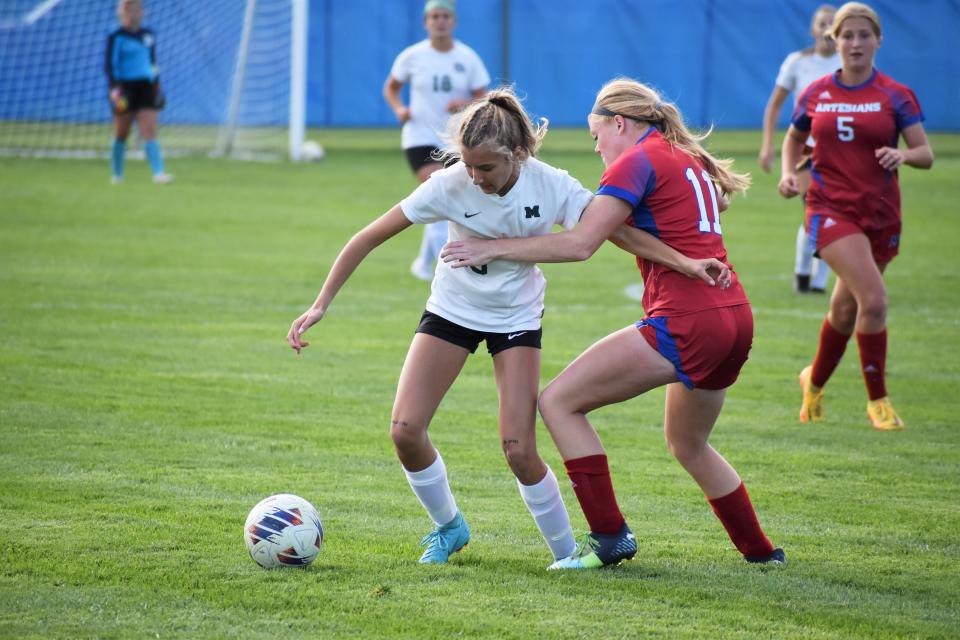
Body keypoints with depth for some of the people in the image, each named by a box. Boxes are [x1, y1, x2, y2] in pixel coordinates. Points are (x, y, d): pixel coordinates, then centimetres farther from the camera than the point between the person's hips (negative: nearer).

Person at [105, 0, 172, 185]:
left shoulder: (149, 36, 11)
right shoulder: (116, 37, -6)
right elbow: (110, 65, -10)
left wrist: (156, 85, 19)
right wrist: (114, 87, -21)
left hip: (146, 87, 3)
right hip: (125, 88, -3)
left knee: (149, 132, -8)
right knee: (121, 134, 7)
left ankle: (158, 173, -18)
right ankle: (116, 174, 22)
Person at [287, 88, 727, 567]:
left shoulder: (551, 186, -23)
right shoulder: (450, 186, -24)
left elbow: (616, 231, -13)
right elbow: (369, 239, -18)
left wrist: (684, 262, -25)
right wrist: (320, 305, -21)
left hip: (516, 317, -1)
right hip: (452, 309, 1)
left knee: (519, 450, -14)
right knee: (405, 430, -12)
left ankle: (567, 553, 7)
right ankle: (449, 528, 15)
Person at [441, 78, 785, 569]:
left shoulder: (638, 160, -5)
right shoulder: (688, 159, 21)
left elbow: (581, 244, -13)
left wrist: (495, 248, -9)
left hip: (684, 322, -9)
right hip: (735, 318, 9)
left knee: (558, 401, -4)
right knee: (688, 445, 29)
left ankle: (610, 536, -6)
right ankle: (761, 552, 35)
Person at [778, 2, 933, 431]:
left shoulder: (895, 96, -1)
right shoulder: (815, 94, 3)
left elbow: (926, 154, -4)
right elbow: (794, 139, 19)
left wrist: (903, 155, -26)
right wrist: (788, 172, 0)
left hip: (880, 214, 2)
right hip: (831, 209, -2)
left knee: (846, 309, 12)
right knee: (873, 299, -20)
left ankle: (815, 381, 39)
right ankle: (877, 400, -7)